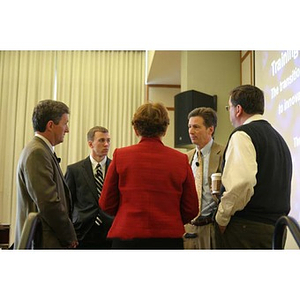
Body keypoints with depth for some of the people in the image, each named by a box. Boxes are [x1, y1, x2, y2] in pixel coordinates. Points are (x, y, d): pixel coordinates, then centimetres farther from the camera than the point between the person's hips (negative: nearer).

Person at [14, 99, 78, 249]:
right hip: (44, 242, -9)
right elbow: (48, 202, -21)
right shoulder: (37, 153, -16)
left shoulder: (41, 150, 14)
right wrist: (70, 237, -10)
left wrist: (68, 236, 11)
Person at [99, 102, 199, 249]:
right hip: (169, 239, 1)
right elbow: (191, 210, 4)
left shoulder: (120, 156, -3)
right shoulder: (181, 159, -1)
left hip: (127, 238, -1)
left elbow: (106, 204, 2)